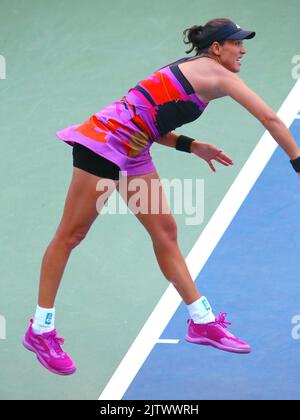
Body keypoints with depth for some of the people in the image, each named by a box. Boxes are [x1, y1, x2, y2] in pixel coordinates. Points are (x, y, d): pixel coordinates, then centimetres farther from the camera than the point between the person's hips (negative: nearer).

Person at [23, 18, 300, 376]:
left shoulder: (191, 70, 16)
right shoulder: (215, 74, -10)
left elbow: (147, 121, 15)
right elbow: (270, 119, -11)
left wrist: (192, 146, 10)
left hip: (132, 153, 10)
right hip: (104, 142, -10)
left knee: (165, 233, 9)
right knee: (71, 235, -1)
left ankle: (202, 323, 15)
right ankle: (39, 331, 7)